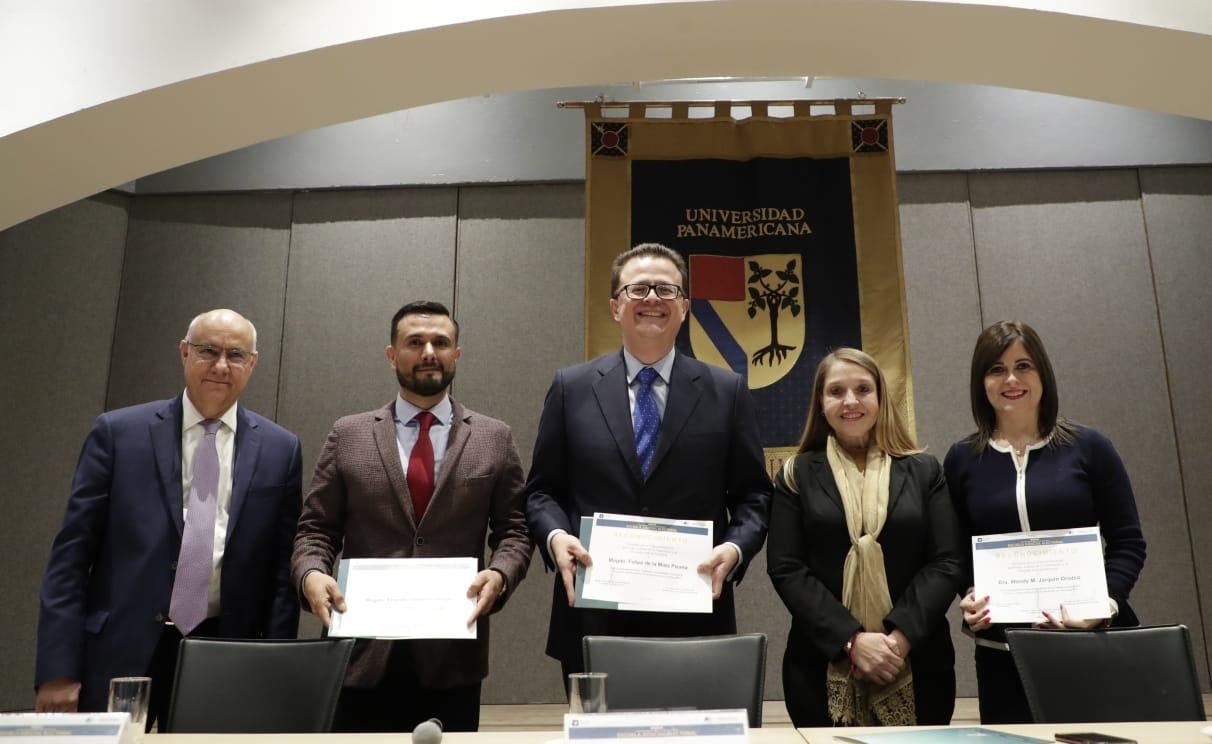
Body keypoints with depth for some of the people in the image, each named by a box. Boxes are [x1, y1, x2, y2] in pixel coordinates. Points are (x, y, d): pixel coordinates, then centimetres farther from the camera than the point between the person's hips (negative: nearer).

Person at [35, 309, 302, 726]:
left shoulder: (280, 450, 2)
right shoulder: (118, 433, 0)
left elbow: (282, 569, 3)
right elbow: (71, 554, -1)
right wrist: (59, 669, -6)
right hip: (121, 653, 0)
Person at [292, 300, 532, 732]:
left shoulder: (494, 439, 6)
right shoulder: (348, 435, 7)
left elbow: (515, 529, 5)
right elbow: (315, 529, 6)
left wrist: (499, 574, -14)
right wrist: (311, 574, -13)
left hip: (454, 653, 0)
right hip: (365, 652, 0)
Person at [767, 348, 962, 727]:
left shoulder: (924, 471, 8)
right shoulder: (797, 475, 4)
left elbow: (946, 564, 0)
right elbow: (785, 568, -4)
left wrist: (901, 636, -13)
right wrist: (852, 640, -14)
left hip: (916, 665, 1)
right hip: (823, 667, -1)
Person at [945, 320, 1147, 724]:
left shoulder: (1088, 447, 2)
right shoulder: (962, 459, 4)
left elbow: (1127, 542, 2)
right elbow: (955, 555, 7)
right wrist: (969, 599, -10)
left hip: (1092, 638, 0)